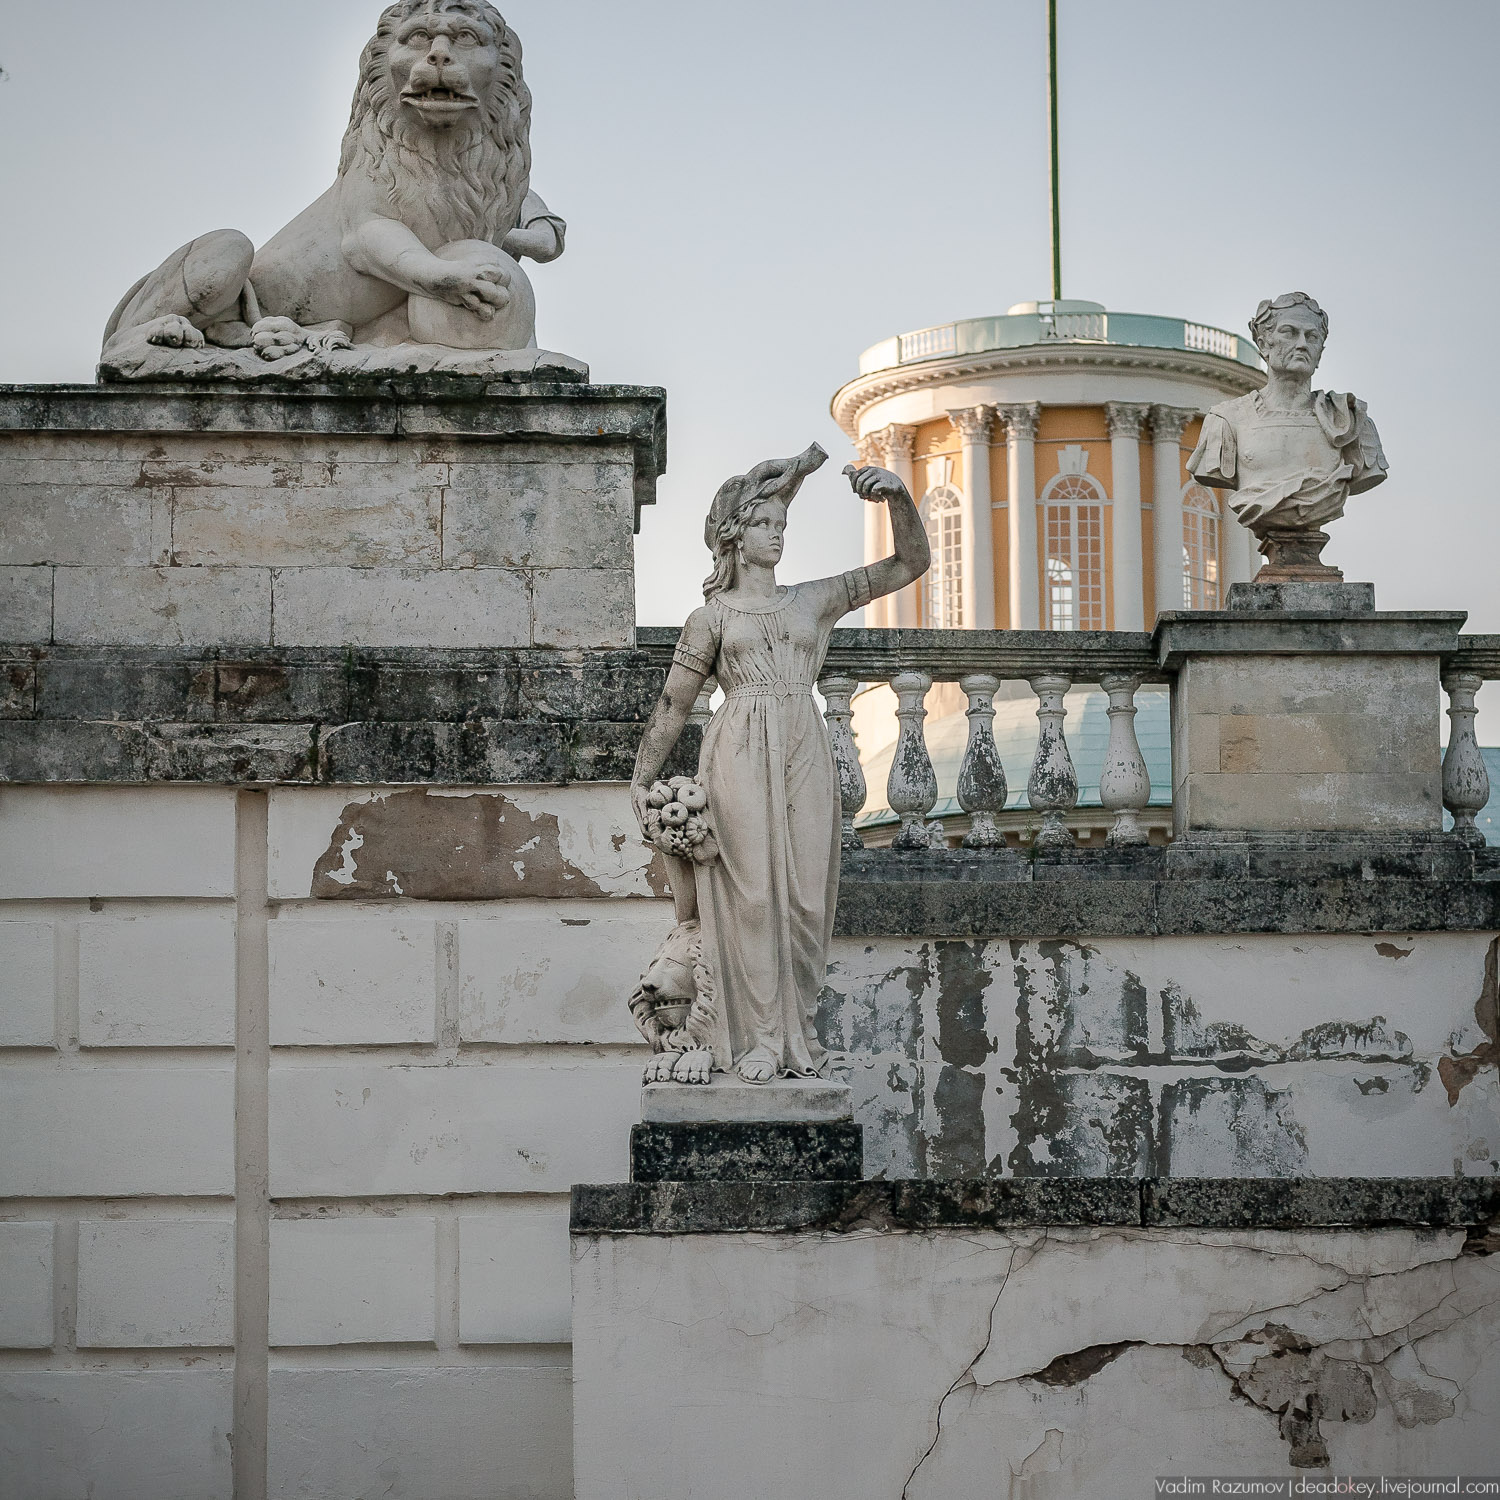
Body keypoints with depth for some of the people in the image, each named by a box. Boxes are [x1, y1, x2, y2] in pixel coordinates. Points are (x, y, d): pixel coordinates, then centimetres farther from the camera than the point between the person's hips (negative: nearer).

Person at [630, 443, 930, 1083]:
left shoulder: (814, 601, 16)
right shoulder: (711, 617, 10)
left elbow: (910, 563, 12)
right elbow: (672, 703, 13)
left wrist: (897, 495, -4)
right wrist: (641, 780, 10)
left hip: (805, 752, 3)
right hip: (740, 754, -3)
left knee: (806, 895, -2)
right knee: (752, 890, -8)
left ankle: (800, 1030, 5)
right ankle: (760, 1036, -5)